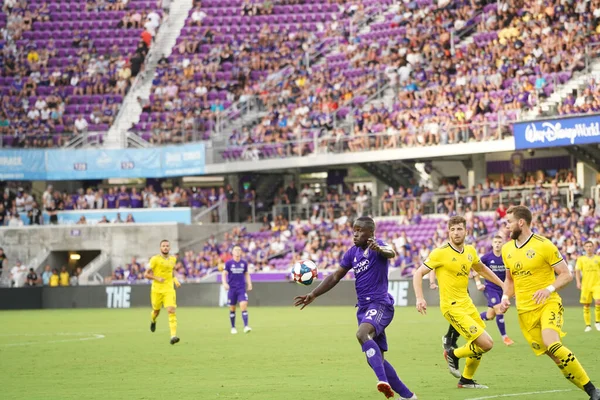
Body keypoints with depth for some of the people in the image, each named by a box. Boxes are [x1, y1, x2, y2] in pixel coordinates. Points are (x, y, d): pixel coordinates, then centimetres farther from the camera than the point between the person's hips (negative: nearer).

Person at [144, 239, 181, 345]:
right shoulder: (155, 259, -7)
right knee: (156, 310, 15)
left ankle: (173, 336, -23)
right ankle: (153, 320, 54)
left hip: (169, 290, 2)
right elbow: (146, 274, -6)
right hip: (157, 290, -2)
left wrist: (175, 280, 11)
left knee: (171, 311, -15)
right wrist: (157, 278, -20)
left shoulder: (173, 259, 7)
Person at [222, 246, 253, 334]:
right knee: (232, 309, 4)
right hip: (231, 288, -1)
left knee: (244, 306, -16)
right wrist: (225, 283, -20)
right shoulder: (228, 263, -1)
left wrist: (249, 284, 5)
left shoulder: (244, 263, 6)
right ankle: (233, 328, 18)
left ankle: (246, 327, -21)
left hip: (242, 289, 1)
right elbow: (224, 274, -3)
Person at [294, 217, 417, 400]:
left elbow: (391, 253, -34)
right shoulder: (353, 252, 13)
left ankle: (383, 380, -44)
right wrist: (313, 294, 15)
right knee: (374, 359, 7)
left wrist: (379, 249, -57)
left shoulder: (377, 247, -9)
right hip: (363, 308, 8)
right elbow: (335, 277, 20)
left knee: (362, 334, -36)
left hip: (380, 304, -8)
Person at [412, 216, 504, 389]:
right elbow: (418, 274, -10)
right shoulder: (440, 253, -14)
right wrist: (419, 298, -22)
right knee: (486, 344, -15)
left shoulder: (470, 251, 5)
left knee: (479, 345, 15)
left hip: (467, 303, 8)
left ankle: (466, 380, 33)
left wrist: (503, 284, 24)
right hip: (452, 307, -8)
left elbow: (482, 269, 25)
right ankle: (453, 354, 9)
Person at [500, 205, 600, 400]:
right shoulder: (507, 249, 9)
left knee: (552, 344, -29)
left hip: (548, 304, -6)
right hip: (525, 310, 6)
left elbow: (566, 274, -7)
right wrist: (506, 296, 4)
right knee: (551, 353, 0)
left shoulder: (544, 245, -9)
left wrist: (549, 289, -24)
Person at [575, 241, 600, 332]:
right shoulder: (581, 259, 6)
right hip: (586, 285, 1)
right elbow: (577, 270, 1)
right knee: (586, 305, 1)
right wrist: (578, 282, -12)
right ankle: (588, 325, 11)